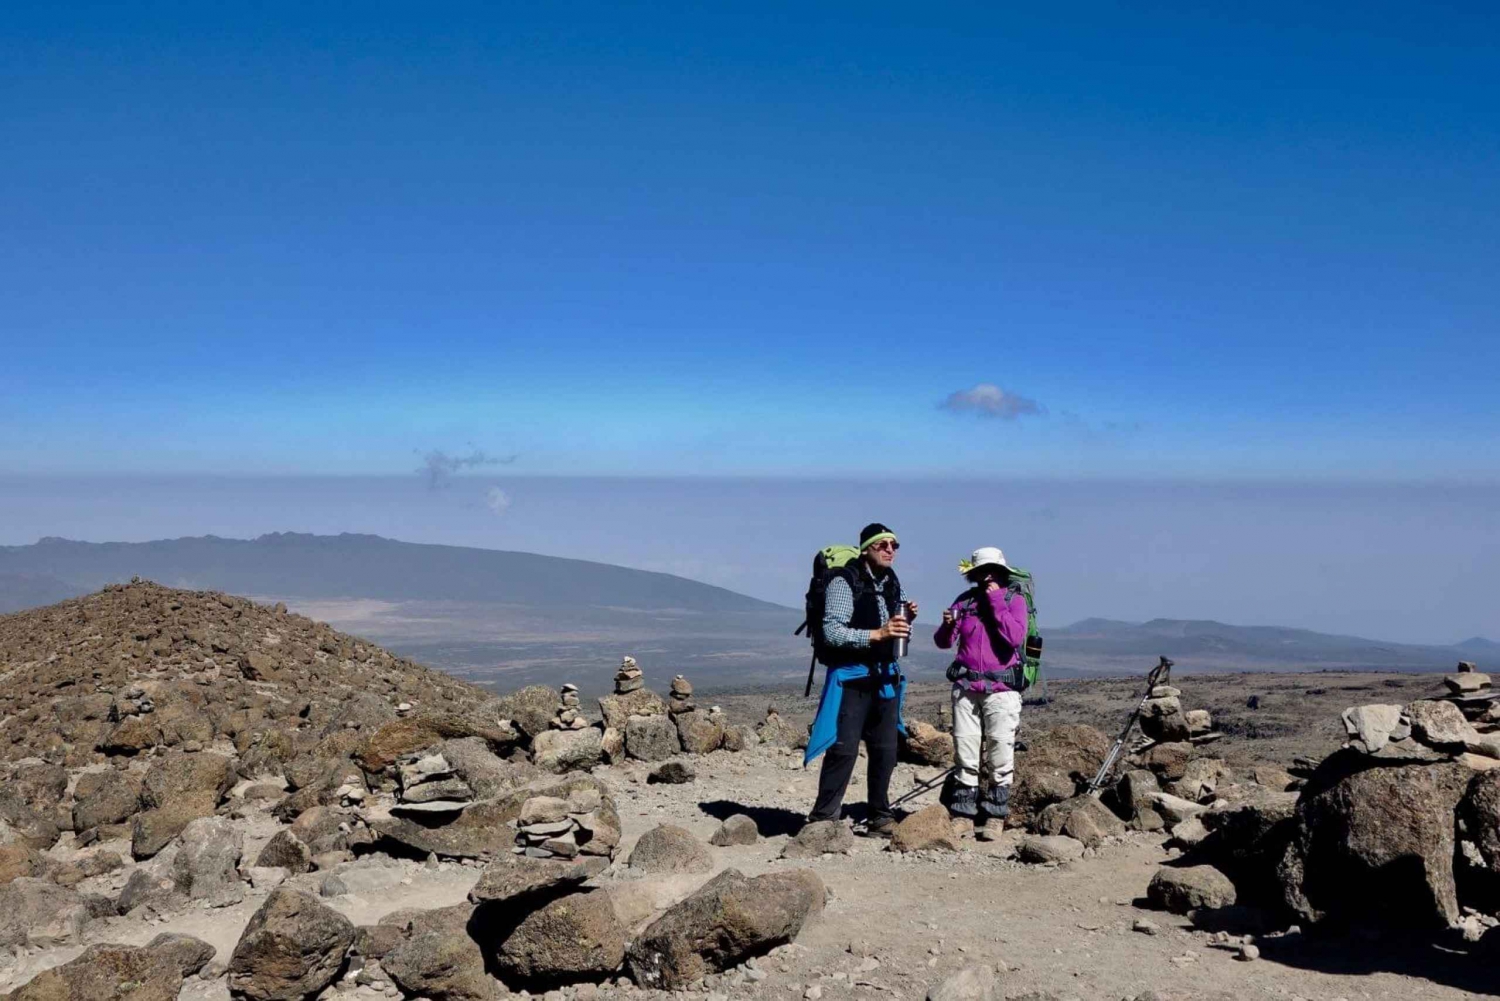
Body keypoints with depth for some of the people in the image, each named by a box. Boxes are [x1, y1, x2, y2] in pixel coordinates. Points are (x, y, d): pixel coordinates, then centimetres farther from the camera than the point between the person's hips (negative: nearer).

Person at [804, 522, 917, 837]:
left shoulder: (894, 585, 12)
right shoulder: (845, 583, -10)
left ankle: (879, 817, 19)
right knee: (844, 749, -9)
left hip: (885, 677, 7)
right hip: (851, 677, -7)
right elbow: (831, 632, -19)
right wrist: (876, 634, -26)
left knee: (885, 750, 8)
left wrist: (908, 620, -1)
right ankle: (823, 818, -1)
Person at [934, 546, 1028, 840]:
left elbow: (1015, 637, -14)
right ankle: (963, 813, 10)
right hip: (965, 687, 3)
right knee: (964, 750, 3)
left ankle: (994, 816, 0)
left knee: (1000, 750, -6)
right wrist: (947, 625, -13)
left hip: (1001, 688, -3)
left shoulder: (1015, 600, 3)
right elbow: (944, 643, 9)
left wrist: (996, 601, -12)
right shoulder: (965, 600, 10)